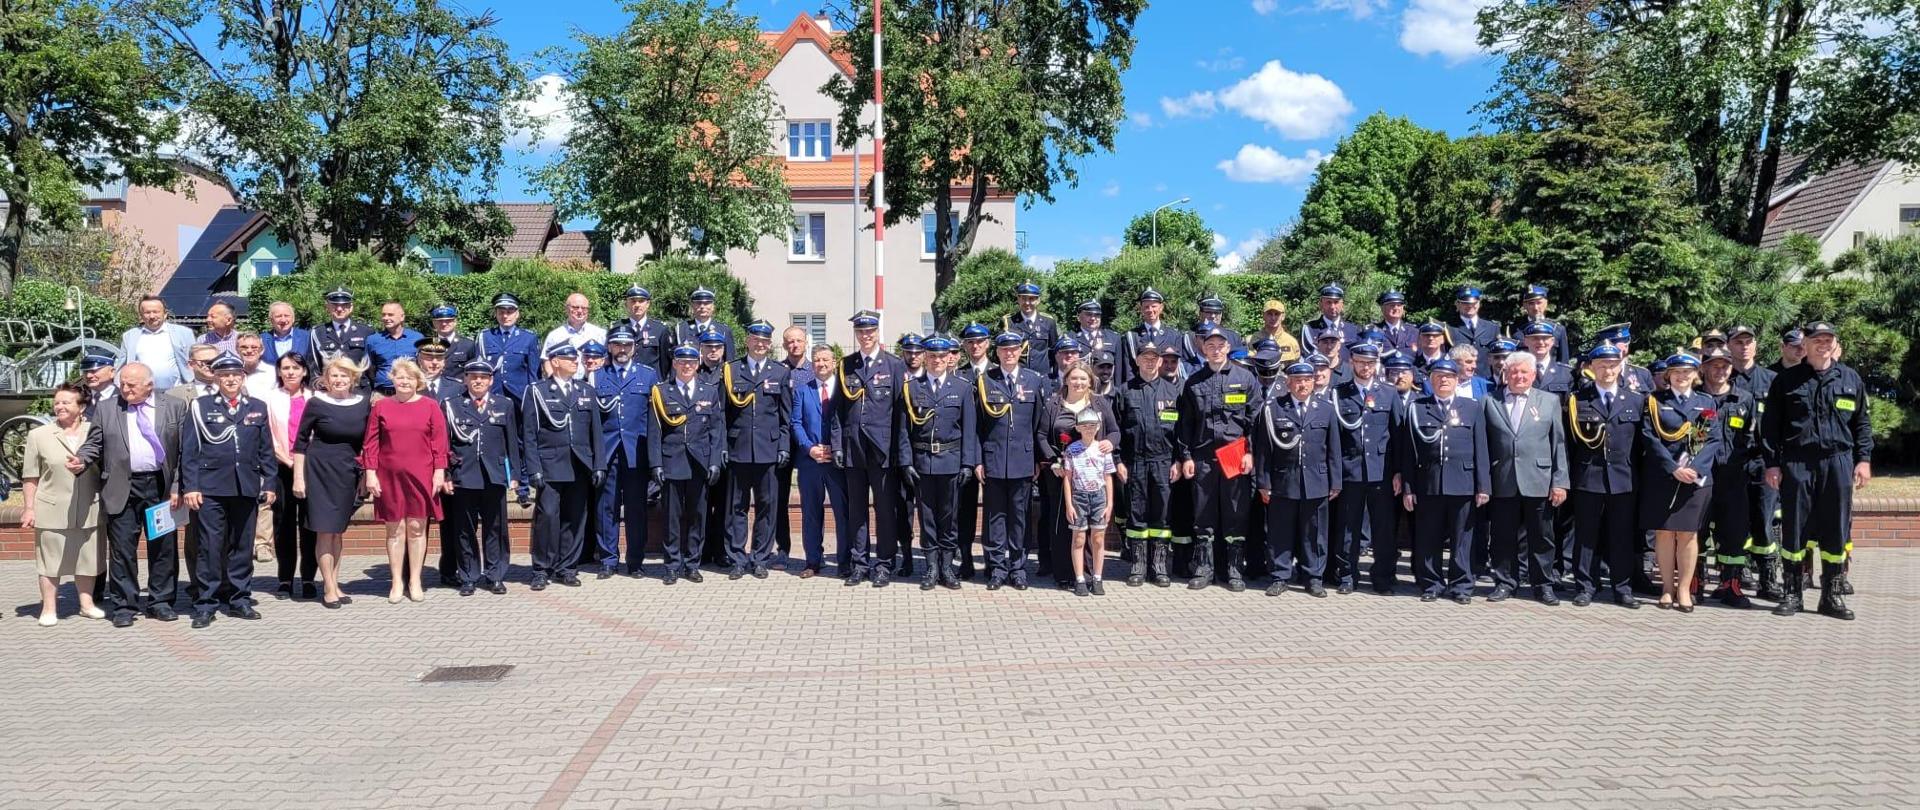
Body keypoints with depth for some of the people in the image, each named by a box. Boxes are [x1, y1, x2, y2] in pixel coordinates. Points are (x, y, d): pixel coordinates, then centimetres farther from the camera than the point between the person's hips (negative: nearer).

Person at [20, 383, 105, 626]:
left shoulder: (94, 432, 4)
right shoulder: (38, 435, 1)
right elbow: (30, 477, 1)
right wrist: (29, 507, -2)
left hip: (88, 510, 2)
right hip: (52, 510, -1)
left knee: (86, 558, 10)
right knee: (51, 559, 5)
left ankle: (87, 603, 21)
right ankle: (49, 608, 13)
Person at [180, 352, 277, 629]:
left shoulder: (258, 407, 12)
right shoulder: (200, 406, 5)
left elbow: (266, 450, 13)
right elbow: (189, 450, 1)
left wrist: (269, 483, 7)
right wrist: (190, 487, -6)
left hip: (247, 488, 3)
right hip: (211, 488, -2)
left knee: (242, 546, 8)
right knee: (210, 546, -2)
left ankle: (240, 600, 17)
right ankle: (206, 604, 5)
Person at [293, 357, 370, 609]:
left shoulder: (363, 404, 3)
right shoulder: (316, 403, -5)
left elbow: (366, 443, 11)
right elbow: (300, 441, -1)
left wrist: (364, 475, 10)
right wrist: (298, 477, -4)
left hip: (348, 473, 3)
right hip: (320, 471, -3)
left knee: (337, 530, 10)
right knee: (325, 530, -2)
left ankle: (334, 584, 17)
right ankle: (329, 589, 4)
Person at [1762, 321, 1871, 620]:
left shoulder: (1850, 378, 10)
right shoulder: (1786, 380, 4)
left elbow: (1862, 423, 12)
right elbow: (1770, 425, 4)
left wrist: (1863, 459, 4)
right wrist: (1772, 463, -2)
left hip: (1838, 463, 2)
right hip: (1796, 463, -2)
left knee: (1836, 528, 5)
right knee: (1794, 528, 2)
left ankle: (1832, 595, 15)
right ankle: (1791, 593, 11)